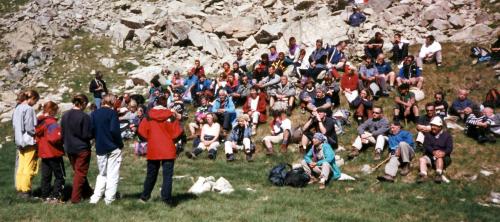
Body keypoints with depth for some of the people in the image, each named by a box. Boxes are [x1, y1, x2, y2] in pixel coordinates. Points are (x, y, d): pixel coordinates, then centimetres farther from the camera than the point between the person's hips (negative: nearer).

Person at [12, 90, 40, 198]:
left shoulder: (17, 108, 10)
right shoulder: (28, 109, -15)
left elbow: (14, 125, 13)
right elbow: (30, 128, -18)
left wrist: (19, 138, 14)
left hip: (20, 142, 8)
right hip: (29, 142, -8)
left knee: (20, 167, 12)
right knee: (29, 168, -2)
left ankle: (19, 189, 18)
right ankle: (25, 190, 1)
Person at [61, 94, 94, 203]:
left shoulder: (65, 115, 1)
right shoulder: (84, 117, -17)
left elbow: (62, 133, 7)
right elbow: (87, 135, -16)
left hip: (69, 148, 6)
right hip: (82, 148, -6)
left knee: (77, 171, 18)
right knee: (80, 173, 5)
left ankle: (87, 192, 31)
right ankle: (76, 198, 7)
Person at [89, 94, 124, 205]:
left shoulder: (94, 113, 5)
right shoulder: (112, 113, -10)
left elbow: (90, 130, 1)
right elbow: (114, 130, -19)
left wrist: (98, 140, 14)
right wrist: (120, 144, -7)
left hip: (100, 148, 5)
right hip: (113, 148, -5)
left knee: (102, 174, 17)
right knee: (112, 175, 4)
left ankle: (95, 198, 11)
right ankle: (109, 199, 3)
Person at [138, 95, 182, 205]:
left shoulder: (149, 115, -2)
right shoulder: (170, 116, -5)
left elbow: (142, 131, -5)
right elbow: (177, 132, -7)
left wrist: (150, 138, 11)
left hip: (153, 150, 2)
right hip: (168, 150, -2)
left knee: (151, 174, 16)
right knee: (167, 175, 0)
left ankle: (144, 196, 25)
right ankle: (167, 198, -5)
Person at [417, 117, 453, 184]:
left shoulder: (447, 135, 9)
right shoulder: (428, 134, 15)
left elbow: (450, 148, -3)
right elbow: (426, 145, -2)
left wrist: (444, 153, -27)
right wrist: (433, 152, -23)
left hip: (443, 157, -2)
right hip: (430, 156, 2)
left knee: (439, 158, -36)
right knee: (422, 159, -28)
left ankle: (439, 174, -54)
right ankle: (423, 175, -47)